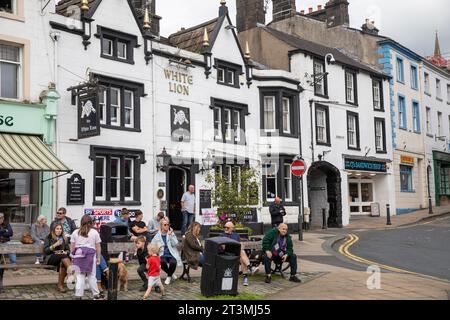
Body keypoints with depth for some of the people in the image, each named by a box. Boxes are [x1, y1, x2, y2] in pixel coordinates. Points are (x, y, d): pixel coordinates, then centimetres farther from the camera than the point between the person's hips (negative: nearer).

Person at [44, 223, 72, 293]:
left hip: (62, 257, 3)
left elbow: (67, 249, 17)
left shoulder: (64, 238, 18)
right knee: (63, 256, -36)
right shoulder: (49, 238, 6)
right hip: (50, 258, -3)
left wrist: (65, 252, -6)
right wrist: (55, 245, -15)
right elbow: (45, 250, -3)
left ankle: (60, 285, -31)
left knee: (62, 264, -35)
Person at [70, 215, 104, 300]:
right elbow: (98, 246, 2)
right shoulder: (94, 232, 3)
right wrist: (98, 257, 9)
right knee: (91, 276, 8)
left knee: (80, 276, 4)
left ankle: (78, 295, 2)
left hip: (78, 255, 1)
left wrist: (72, 256, 15)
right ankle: (96, 295, 16)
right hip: (91, 255, -1)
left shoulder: (75, 232, 7)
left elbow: (72, 246, 7)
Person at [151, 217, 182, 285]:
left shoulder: (171, 233, 5)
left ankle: (169, 276, 1)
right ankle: (171, 274, -1)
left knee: (173, 262, -33)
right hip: (163, 254, 0)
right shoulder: (157, 236, 5)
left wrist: (171, 234, -15)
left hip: (172, 254, 0)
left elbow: (175, 244, -8)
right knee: (162, 261, -34)